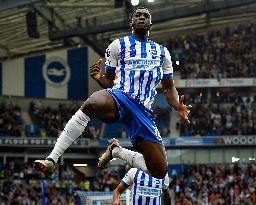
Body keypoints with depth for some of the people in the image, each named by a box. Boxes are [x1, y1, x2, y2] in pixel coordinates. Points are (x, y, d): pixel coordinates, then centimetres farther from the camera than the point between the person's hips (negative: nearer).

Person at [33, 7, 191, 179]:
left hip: (143, 110, 3)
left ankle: (115, 151, 19)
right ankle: (52, 159, -38)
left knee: (160, 171, -8)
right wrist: (99, 78, -9)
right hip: (119, 95, -3)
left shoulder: (162, 52, 21)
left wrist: (179, 107, 2)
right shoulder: (118, 45, 13)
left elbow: (169, 88, 23)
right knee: (90, 105, -42)